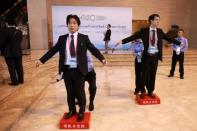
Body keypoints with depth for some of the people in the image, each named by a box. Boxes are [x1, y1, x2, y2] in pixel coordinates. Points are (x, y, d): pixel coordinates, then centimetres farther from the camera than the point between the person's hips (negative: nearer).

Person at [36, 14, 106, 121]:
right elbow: (53, 50, 7)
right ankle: (71, 110, 37)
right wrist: (41, 60, 4)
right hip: (67, 69, 3)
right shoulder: (62, 38, 5)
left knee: (80, 91, 10)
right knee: (70, 92, 15)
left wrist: (102, 59, -17)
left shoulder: (84, 38, -1)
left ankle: (81, 112, 32)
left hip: (79, 70, -2)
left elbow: (93, 49, -4)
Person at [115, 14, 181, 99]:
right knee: (144, 75, 5)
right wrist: (122, 41, -19)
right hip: (147, 56, -3)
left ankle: (151, 91, 28)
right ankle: (143, 91, 23)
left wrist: (179, 43, 8)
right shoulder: (144, 31, -4)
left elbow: (169, 38, 10)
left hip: (155, 56, 3)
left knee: (153, 75, 11)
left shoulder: (160, 31, 7)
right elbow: (133, 37, -10)